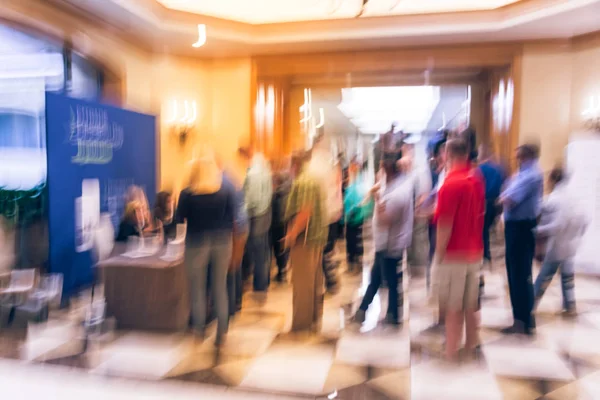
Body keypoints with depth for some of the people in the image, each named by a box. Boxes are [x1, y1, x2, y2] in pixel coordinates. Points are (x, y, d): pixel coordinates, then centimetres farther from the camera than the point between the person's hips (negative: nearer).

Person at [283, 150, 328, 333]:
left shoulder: (303, 181, -16)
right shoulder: (316, 179, 14)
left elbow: (305, 212, -24)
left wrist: (292, 234, -18)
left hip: (304, 238, -10)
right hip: (318, 237, 10)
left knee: (302, 284, -1)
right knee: (315, 282, 15)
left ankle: (301, 326, 9)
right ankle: (314, 321, 27)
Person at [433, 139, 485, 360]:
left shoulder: (450, 184, -19)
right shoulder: (477, 180, 4)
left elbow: (445, 225, -20)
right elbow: (480, 214, 13)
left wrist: (439, 256, -12)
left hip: (453, 254, -7)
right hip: (474, 251, 7)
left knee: (453, 307, 3)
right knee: (471, 304, 18)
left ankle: (451, 351, 13)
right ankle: (472, 344, 32)